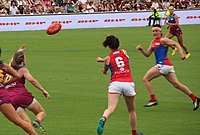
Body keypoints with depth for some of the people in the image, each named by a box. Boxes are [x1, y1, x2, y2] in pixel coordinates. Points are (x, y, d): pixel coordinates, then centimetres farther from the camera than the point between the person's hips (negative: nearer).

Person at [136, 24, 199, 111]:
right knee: (176, 84, 7)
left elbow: (176, 44, -8)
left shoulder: (162, 40, -3)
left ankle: (153, 100, -5)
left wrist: (181, 53, -22)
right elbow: (147, 54, 23)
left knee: (146, 79, -4)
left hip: (163, 65, -9)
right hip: (168, 66, 9)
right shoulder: (153, 42, 22)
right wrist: (141, 49, 5)